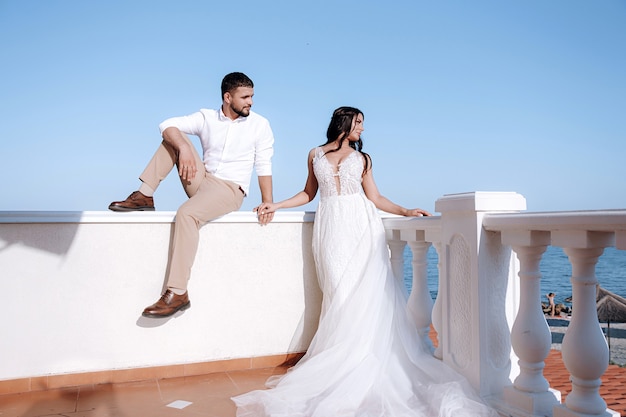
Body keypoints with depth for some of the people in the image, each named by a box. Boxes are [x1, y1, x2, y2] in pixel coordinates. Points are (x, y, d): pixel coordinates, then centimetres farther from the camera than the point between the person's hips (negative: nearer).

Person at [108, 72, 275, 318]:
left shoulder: (260, 125, 0)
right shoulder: (207, 118, 6)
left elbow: (264, 166, -4)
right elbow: (167, 125, -5)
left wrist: (267, 203, -15)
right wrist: (183, 148, -25)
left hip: (229, 190, -4)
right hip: (200, 180, 5)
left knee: (186, 214, -32)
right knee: (175, 138, -4)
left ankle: (177, 294, -31)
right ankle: (144, 196, -6)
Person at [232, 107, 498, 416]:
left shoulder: (362, 158, 16)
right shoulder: (315, 155, 16)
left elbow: (375, 198, 12)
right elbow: (309, 193, 21)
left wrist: (406, 211, 3)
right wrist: (275, 205, 13)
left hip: (361, 224, 0)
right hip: (331, 227, 0)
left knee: (363, 291, -9)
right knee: (340, 292, -7)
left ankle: (358, 364, -2)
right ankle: (346, 362, -1)